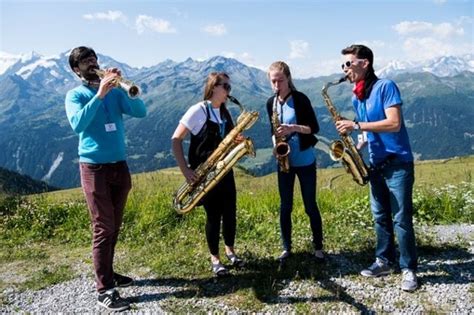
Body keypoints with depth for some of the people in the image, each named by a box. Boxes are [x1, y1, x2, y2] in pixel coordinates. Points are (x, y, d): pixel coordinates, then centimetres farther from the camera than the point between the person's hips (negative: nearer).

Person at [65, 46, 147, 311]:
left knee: (115, 226, 13)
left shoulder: (115, 92, 10)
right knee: (103, 228, -4)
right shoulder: (75, 95, -1)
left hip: (119, 166, 5)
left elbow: (141, 112, -3)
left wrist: (130, 89, -16)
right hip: (95, 168, -5)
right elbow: (78, 124, -21)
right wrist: (100, 94, -24)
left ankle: (108, 273, 29)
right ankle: (104, 290, 4)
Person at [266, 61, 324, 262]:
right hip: (284, 161, 4)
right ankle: (286, 247, 22)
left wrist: (293, 128, -26)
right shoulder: (271, 103, 4)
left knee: (310, 206, 5)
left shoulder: (300, 99, -11)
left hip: (305, 161, -4)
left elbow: (315, 127, -12)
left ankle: (318, 247, 20)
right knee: (285, 206, 9)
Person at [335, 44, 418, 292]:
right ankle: (383, 261, 24)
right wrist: (356, 147, 2)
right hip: (376, 164, 7)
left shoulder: (386, 86, -12)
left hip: (398, 162, -7)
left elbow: (394, 124, -22)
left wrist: (356, 125, -22)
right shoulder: (356, 98, 10)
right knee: (380, 217, 12)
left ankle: (408, 269, 11)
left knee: (401, 219, -2)